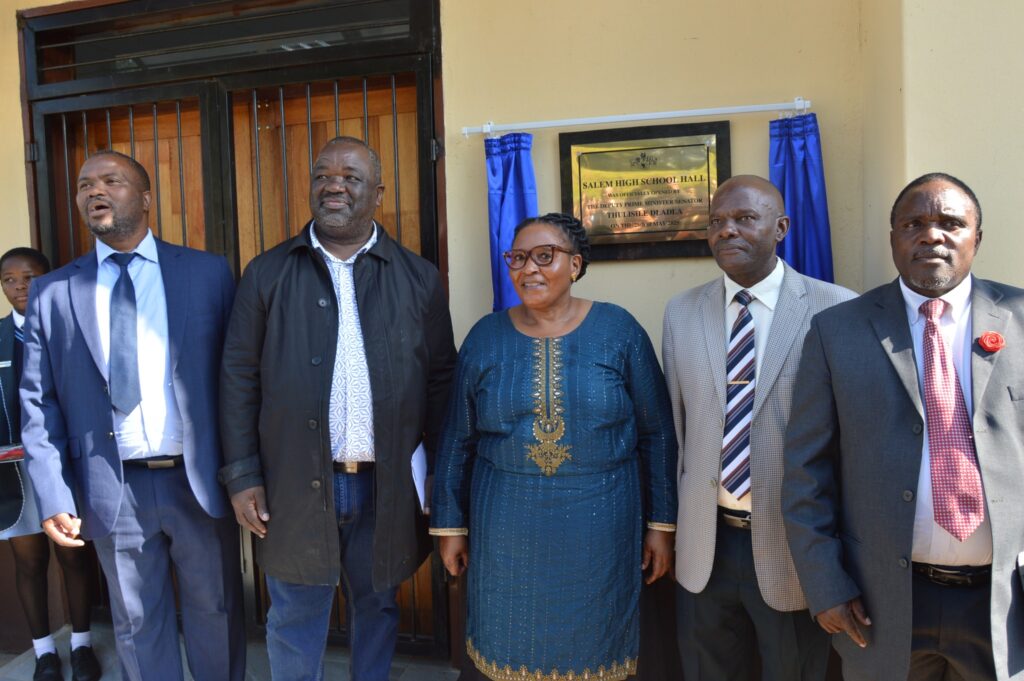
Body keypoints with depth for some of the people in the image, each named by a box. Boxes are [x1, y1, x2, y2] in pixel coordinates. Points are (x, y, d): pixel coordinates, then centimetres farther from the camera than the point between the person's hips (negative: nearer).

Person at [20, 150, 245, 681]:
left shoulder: (208, 273, 0)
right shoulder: (52, 292, 4)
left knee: (216, 616, 14)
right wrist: (53, 498, -4)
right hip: (112, 491, 1)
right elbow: (39, 402, 3)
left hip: (199, 480, -1)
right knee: (137, 626, 17)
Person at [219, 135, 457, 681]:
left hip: (388, 486, 1)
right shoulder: (267, 274, 0)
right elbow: (239, 377, 1)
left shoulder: (419, 278, 1)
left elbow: (440, 379, 3)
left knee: (377, 610, 19)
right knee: (295, 619, 15)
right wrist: (242, 475, -3)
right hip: (295, 484, 0)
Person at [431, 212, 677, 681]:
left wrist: (661, 523, 0)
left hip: (599, 527, -1)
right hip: (506, 528, 1)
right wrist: (450, 524, 6)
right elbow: (457, 440, 4)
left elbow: (657, 433, -1)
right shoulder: (486, 337, -2)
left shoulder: (618, 330, -6)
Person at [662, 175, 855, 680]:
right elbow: (676, 425, 5)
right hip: (703, 545, 3)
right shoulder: (681, 313, 2)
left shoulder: (835, 310, -9)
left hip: (794, 547, -3)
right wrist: (677, 522, 7)